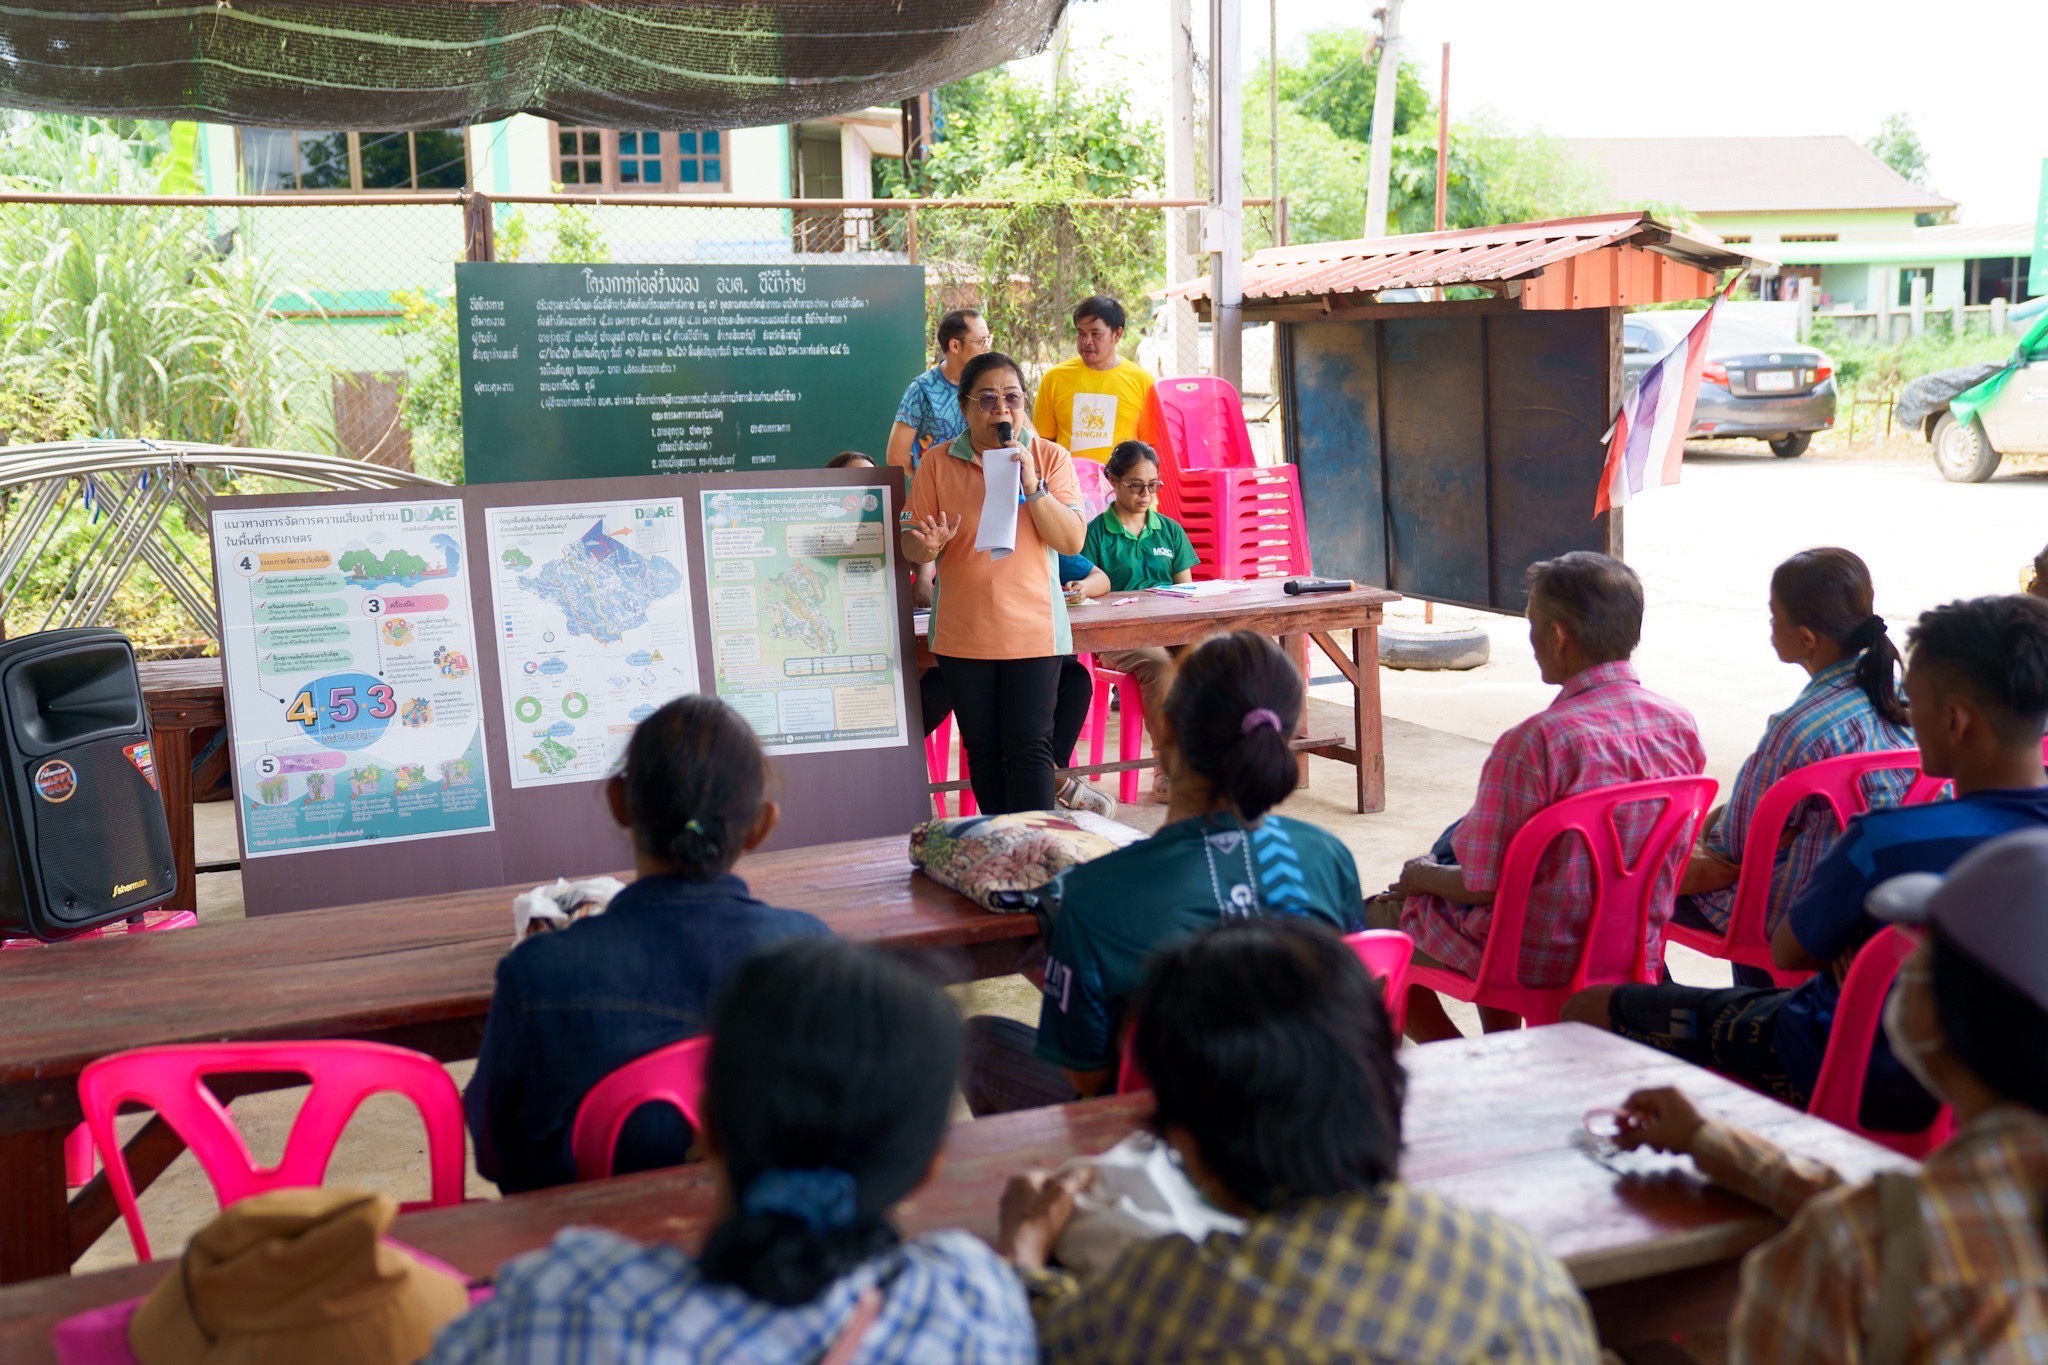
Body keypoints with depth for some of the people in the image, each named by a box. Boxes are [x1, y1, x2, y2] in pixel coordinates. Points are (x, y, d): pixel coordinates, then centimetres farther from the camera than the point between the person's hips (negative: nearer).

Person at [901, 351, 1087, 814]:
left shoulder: (1051, 459, 2)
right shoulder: (937, 465, 3)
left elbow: (1073, 541, -5)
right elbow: (911, 547, 3)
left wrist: (1033, 487, -17)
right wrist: (928, 545, -20)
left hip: (1032, 630, -1)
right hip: (963, 633, 2)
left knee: (1030, 746, -5)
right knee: (983, 749, 9)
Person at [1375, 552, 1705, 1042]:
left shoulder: (1534, 742, -25)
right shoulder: (1680, 724, -4)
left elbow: (1485, 885, -19)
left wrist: (1424, 877, 3)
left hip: (1541, 958, -7)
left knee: (1372, 919, 15)